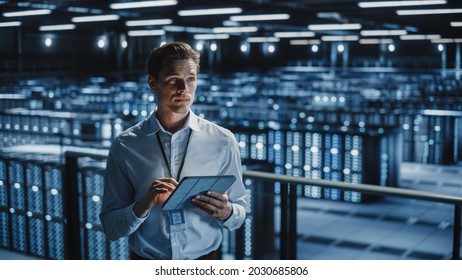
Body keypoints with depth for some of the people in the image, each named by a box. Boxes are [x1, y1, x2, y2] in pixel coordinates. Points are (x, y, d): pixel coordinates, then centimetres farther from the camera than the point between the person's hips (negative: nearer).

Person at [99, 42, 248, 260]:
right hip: (147, 270, 0)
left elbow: (240, 213, 3)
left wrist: (226, 212, -17)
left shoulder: (222, 141, -1)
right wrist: (144, 205, -19)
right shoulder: (125, 146, -2)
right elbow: (111, 227, -1)